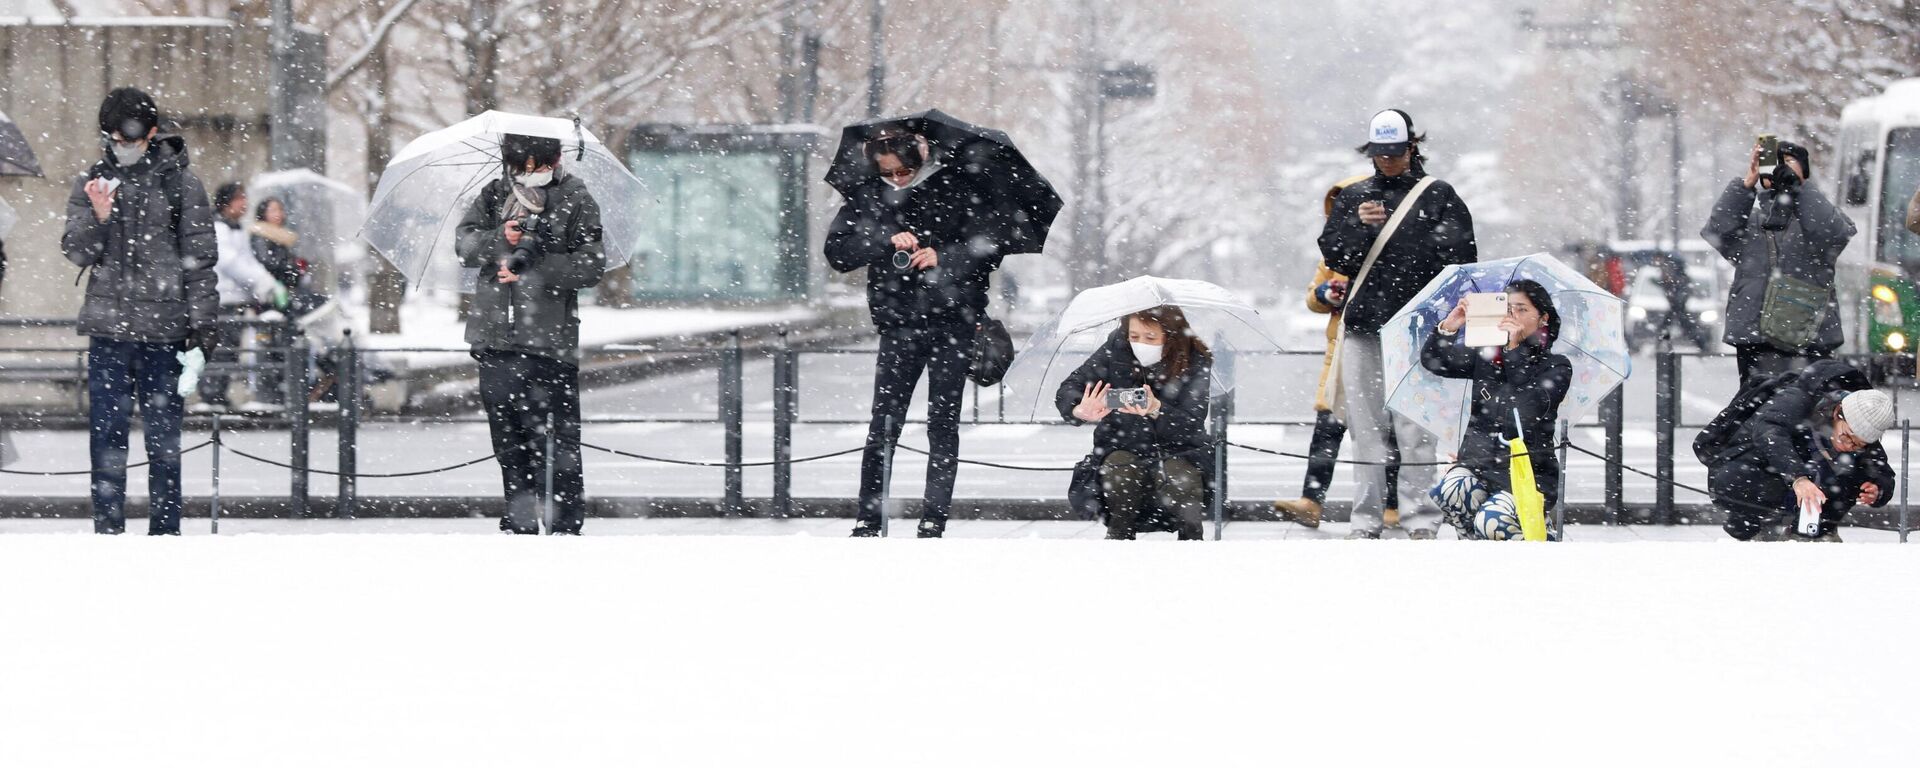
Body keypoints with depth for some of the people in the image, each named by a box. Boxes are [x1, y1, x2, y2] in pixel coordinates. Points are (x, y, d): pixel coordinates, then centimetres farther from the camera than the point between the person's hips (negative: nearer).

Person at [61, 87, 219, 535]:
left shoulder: (180, 184, 2)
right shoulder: (91, 184, 9)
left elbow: (200, 259, 2)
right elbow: (77, 253, 4)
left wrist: (203, 322, -3)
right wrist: (98, 217, -15)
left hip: (163, 328, -2)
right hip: (108, 327, 2)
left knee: (163, 430, 2)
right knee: (107, 431, 1)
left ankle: (165, 528, 7)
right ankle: (107, 527, 5)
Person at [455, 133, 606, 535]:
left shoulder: (576, 201, 1)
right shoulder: (495, 195, 12)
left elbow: (590, 265, -6)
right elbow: (465, 241, 6)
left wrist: (535, 270, -17)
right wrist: (499, 241, -14)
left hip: (550, 337, -4)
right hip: (496, 335, 4)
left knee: (559, 433, -4)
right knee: (507, 429, 8)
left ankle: (567, 523, 0)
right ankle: (520, 520, 16)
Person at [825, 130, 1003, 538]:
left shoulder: (958, 190, 1)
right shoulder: (868, 199, 7)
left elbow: (989, 250, 0)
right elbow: (837, 252, -1)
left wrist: (944, 258, -17)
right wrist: (887, 241, -15)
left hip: (952, 324, -1)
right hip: (899, 325, 1)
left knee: (943, 423, 0)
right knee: (883, 424, -3)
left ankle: (934, 521, 3)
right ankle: (868, 520, 1)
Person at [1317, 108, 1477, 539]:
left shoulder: (1438, 196, 6)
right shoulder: (1353, 197, 15)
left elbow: (1462, 258, 3)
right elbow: (1333, 254, 7)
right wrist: (1359, 226, -11)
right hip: (1362, 325, 3)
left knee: (1415, 429, -7)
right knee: (1367, 426, 2)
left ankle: (1419, 518, -5)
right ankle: (1367, 517, 7)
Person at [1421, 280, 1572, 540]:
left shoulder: (1556, 367, 1)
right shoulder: (1485, 357, 13)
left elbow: (1531, 407, -18)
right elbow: (1432, 361, 1)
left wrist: (1516, 350, -21)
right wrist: (1448, 328, -17)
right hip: (1478, 463, 3)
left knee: (1492, 521, -30)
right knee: (1450, 490, -31)